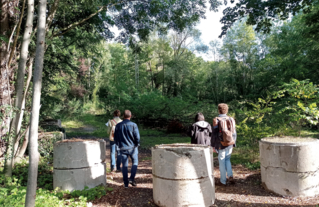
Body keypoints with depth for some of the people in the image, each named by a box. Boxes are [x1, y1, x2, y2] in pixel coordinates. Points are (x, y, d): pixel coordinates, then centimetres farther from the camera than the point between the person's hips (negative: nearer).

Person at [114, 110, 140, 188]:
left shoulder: (118, 126, -1)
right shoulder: (133, 125, -12)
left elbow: (115, 138, 4)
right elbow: (137, 137, -13)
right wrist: (137, 144, 5)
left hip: (123, 148, 3)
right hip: (132, 147, -2)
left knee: (124, 165, 10)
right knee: (135, 162, 16)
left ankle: (126, 183, 14)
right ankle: (132, 178, 3)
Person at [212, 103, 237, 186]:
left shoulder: (216, 120, -10)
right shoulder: (231, 119, 2)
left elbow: (214, 133, -9)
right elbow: (234, 133, 7)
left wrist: (213, 145, -2)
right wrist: (233, 144, 17)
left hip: (221, 145, -4)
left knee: (222, 162, 5)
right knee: (227, 159, 22)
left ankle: (223, 181, 14)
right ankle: (230, 176, 10)